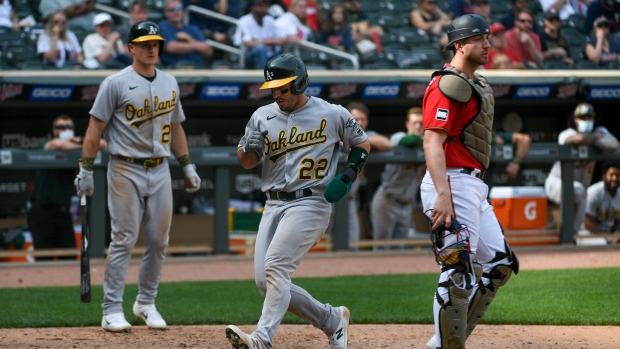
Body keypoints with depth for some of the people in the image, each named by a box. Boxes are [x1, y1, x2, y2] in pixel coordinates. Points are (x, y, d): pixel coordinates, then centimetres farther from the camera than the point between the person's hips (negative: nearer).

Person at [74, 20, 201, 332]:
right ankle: (112, 309, -4)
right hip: (126, 170, -5)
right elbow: (95, 128, -6)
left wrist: (187, 166, 16)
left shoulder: (169, 83, 12)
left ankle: (146, 304, 19)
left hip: (160, 170, 6)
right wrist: (86, 170, -10)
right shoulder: (116, 83, -6)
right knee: (124, 239, -8)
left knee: (158, 240, 6)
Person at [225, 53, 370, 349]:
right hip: (273, 206, 6)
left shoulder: (333, 115, -2)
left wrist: (351, 171, -6)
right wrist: (248, 146, -14)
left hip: (309, 204, -6)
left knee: (275, 266, -23)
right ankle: (332, 319, 16)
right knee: (265, 281, 0)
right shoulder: (263, 116, 9)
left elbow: (362, 144, 12)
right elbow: (247, 163, 10)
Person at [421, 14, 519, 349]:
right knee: (459, 272, -12)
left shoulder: (480, 86, 19)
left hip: (474, 188, 11)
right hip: (452, 184, -11)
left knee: (499, 265, 12)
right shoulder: (448, 85, -12)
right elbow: (433, 142, -21)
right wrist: (443, 195, -31)